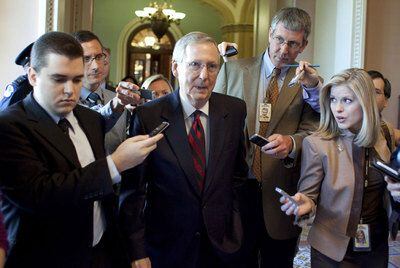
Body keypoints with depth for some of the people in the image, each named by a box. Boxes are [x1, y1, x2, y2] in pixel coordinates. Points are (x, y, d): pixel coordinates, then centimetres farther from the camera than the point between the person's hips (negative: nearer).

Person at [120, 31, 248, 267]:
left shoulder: (235, 110, -4)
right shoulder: (148, 116, -13)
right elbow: (133, 189, -10)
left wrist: (229, 211, 10)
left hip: (221, 243, 3)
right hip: (165, 248, -2)